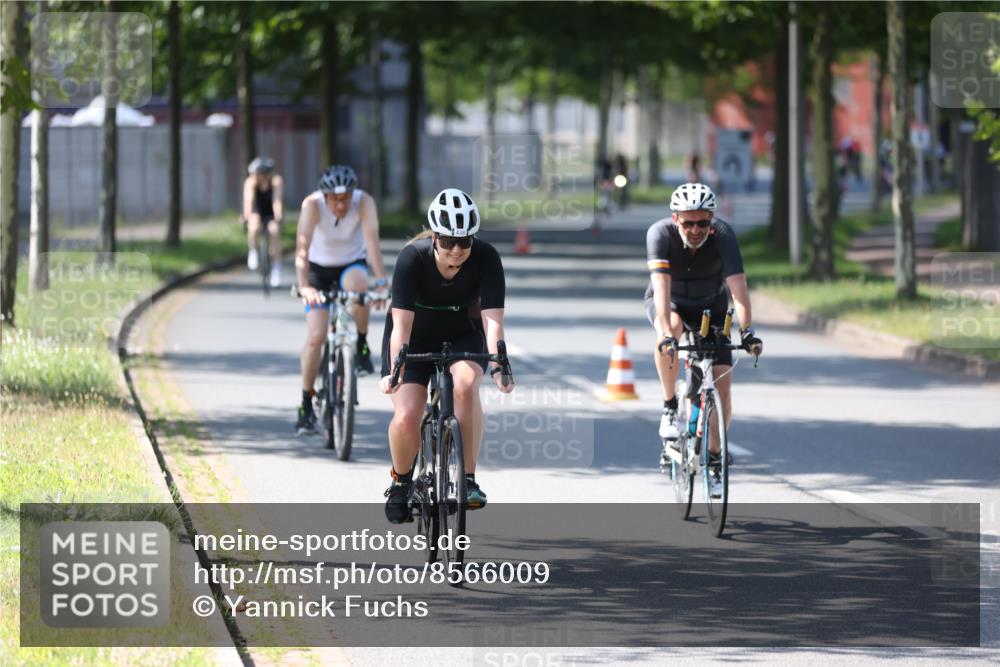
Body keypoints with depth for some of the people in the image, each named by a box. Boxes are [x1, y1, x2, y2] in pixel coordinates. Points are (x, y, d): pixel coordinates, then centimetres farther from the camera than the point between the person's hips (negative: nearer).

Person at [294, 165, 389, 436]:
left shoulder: (364, 202, -25)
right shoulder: (312, 205, -27)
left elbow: (372, 243, -37)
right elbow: (302, 248, -37)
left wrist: (382, 282, -51)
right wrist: (304, 286, -52)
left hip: (352, 264, 0)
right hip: (319, 269, 0)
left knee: (358, 283, -38)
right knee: (315, 337, -13)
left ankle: (362, 345, -14)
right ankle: (306, 405, 1)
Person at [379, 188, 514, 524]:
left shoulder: (486, 258, -24)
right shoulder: (413, 257, -27)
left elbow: (492, 317, -30)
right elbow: (402, 322, -32)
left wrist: (497, 365, -44)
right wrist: (395, 370, -44)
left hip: (462, 338, 1)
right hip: (415, 340, -1)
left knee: (465, 384, -33)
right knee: (406, 417, -19)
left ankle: (468, 479, -19)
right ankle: (401, 481, 13)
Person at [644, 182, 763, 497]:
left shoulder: (723, 234, -30)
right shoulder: (660, 233, -31)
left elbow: (738, 284, -38)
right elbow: (661, 285, -42)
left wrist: (747, 330, -52)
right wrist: (667, 333, -55)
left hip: (711, 306, 1)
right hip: (670, 302, -1)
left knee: (722, 388, -9)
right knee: (671, 328, -38)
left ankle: (714, 456, 11)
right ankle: (670, 408, -21)